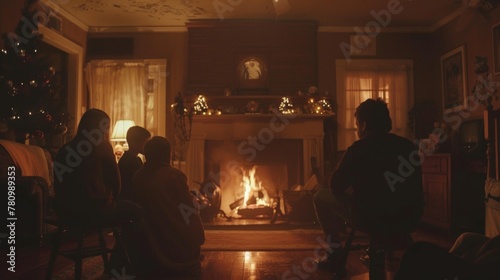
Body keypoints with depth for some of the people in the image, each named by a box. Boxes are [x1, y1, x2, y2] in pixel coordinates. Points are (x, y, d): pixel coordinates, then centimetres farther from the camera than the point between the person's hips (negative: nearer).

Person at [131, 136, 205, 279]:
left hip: (151, 248, 4)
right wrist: (198, 239, 2)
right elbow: (190, 211, -10)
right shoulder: (175, 175, -14)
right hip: (179, 248, -4)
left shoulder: (137, 178, -1)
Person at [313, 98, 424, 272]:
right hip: (408, 220, 6)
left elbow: (336, 186, -6)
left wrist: (352, 189, 18)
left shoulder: (359, 149, -10)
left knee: (321, 196, 11)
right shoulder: (409, 146, 6)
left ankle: (335, 254, 14)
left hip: (374, 220, -6)